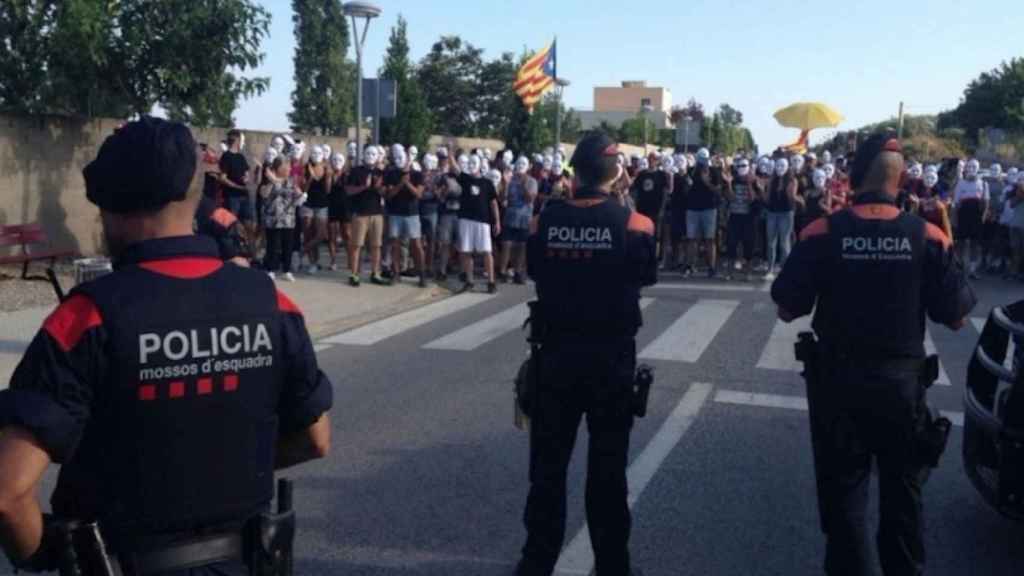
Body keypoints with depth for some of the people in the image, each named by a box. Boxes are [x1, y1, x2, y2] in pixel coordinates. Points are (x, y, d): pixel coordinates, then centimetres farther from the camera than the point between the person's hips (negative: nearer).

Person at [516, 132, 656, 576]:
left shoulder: (545, 221, -7)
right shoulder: (633, 224, -12)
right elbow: (646, 277, 2)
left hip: (556, 353, 1)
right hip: (612, 356, -1)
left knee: (548, 462, 14)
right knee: (607, 467, 12)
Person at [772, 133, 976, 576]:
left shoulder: (821, 234, -12)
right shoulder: (928, 236, -9)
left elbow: (787, 310, -8)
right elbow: (956, 319, -3)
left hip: (839, 382, -1)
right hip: (902, 383, 2)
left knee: (843, 493, 13)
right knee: (902, 492, 20)